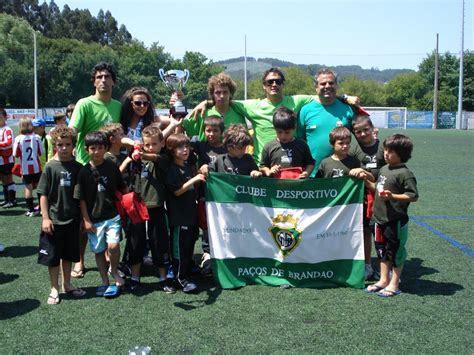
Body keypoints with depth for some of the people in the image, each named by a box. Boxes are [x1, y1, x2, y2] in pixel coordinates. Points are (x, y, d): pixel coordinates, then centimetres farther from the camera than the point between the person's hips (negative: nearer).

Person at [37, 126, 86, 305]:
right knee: (53, 256, 7)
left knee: (68, 254, 16)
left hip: (72, 219, 3)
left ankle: (67, 285, 32)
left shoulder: (77, 167, -1)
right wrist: (45, 218, -11)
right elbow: (43, 194, -7)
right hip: (54, 220, -3)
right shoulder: (50, 167, -8)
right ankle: (54, 289, 22)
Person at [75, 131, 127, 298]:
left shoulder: (112, 167, -2)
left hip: (112, 216, -1)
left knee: (113, 245, -18)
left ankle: (114, 271, 10)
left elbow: (122, 188, 10)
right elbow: (81, 198, -1)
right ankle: (105, 281, 27)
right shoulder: (84, 171, -4)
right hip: (94, 219, 1)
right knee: (99, 251, 10)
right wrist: (86, 220, -4)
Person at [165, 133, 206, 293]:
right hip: (178, 215, -8)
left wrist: (201, 175, 7)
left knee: (190, 243, 18)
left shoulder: (189, 167, 11)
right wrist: (194, 179, -24)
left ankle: (189, 268, 34)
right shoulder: (172, 169, -13)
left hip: (191, 212, 8)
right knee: (180, 247, -1)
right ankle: (181, 278, 6)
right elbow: (177, 191, -19)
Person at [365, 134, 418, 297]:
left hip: (396, 221, -8)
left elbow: (413, 196, -19)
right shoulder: (383, 169, 10)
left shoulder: (404, 173, -16)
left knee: (396, 252, 5)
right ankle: (383, 280, 30)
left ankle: (394, 285, 16)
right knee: (382, 250, 17)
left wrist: (392, 196, -27)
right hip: (380, 218, 8)